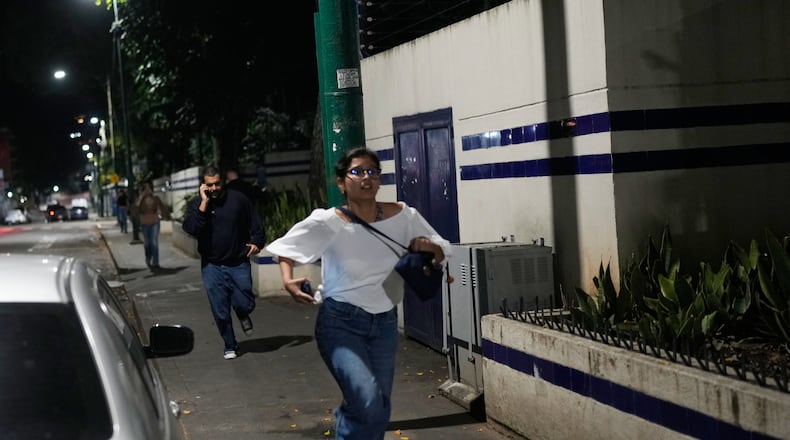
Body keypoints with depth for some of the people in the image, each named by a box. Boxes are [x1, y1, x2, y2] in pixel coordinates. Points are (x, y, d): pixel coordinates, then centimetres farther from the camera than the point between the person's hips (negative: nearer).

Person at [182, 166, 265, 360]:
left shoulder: (238, 199, -1)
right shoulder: (196, 204, -2)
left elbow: (256, 224, 10)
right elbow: (191, 229, -20)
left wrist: (256, 242, -5)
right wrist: (204, 203, -21)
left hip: (239, 263, 0)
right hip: (212, 266, 0)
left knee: (245, 304, -6)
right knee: (221, 313, 2)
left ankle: (243, 315, 32)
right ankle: (230, 346, 23)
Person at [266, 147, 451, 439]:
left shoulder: (403, 216, -5)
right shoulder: (328, 222, -12)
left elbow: (442, 252, 8)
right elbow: (286, 248, 2)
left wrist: (429, 246, -15)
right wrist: (288, 279, -18)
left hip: (385, 322, 5)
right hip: (340, 321, -4)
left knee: (379, 410, 14)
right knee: (368, 402, -24)